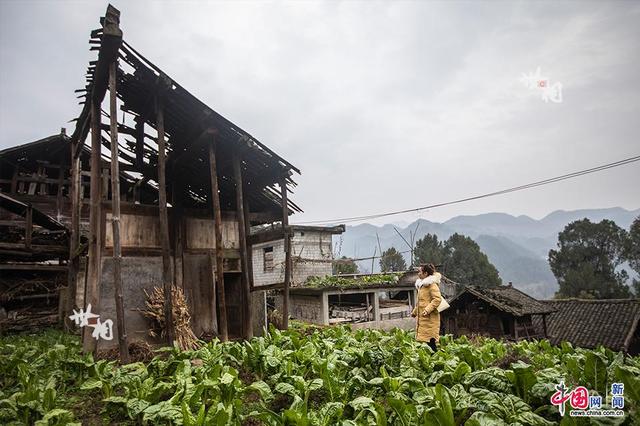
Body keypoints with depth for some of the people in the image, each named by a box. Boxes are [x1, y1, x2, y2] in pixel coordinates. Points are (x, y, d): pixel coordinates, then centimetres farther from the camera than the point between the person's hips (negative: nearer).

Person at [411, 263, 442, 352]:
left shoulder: (432, 284, -11)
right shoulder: (421, 284, 18)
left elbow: (437, 299, -21)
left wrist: (427, 310, -26)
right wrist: (414, 312, 27)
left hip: (430, 318, -9)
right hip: (422, 318, 9)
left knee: (430, 340, -8)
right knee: (426, 340, 8)